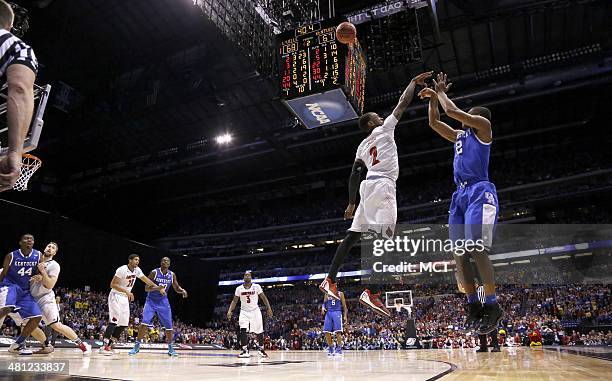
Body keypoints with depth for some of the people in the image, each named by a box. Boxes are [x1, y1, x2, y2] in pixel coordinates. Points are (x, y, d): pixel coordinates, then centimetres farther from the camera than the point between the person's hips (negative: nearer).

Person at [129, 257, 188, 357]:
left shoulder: (172, 275, -3)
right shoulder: (154, 272, -13)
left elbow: (176, 288, 8)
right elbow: (146, 288, -13)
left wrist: (182, 290, -15)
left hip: (163, 301, 3)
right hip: (151, 301, -3)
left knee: (168, 326, 2)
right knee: (144, 323, -17)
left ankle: (170, 348, 15)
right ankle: (137, 346, -2)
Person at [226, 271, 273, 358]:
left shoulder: (256, 287, -10)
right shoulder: (239, 288, -5)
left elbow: (264, 298, -5)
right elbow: (234, 301, 3)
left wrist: (269, 308, -14)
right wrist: (230, 311, -10)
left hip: (255, 311, 0)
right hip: (244, 312, 0)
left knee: (259, 332, 3)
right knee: (243, 330, -18)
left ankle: (261, 349, 23)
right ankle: (245, 351, -10)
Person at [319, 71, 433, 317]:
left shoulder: (362, 146, 24)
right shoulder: (384, 129, 7)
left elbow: (354, 174, 20)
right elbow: (403, 102, 8)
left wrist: (351, 202, 22)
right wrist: (414, 82, 24)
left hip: (368, 186, 8)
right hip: (383, 185, -8)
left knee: (353, 236, 9)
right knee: (384, 239, -16)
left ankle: (330, 280, 9)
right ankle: (371, 293, -25)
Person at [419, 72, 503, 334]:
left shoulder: (483, 125, 6)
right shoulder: (459, 135, 27)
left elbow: (453, 111, -4)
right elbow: (434, 122, 31)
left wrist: (441, 91, 12)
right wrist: (433, 97, 23)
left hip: (480, 192, -8)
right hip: (460, 195, 8)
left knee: (476, 250, -17)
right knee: (459, 254, 1)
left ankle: (492, 307, -7)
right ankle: (473, 306, 8)